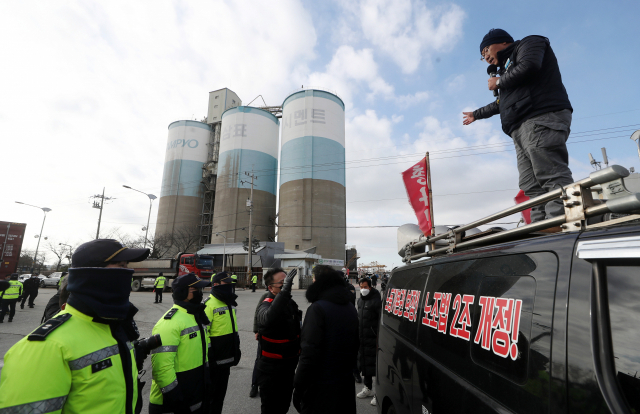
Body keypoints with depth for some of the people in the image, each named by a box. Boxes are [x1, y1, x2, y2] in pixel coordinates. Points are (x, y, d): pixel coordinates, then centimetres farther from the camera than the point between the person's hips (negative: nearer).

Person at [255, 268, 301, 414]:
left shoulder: (291, 303, 2)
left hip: (289, 365, 7)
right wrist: (284, 290, -55)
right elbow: (269, 318, -50)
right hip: (271, 368, -7)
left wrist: (298, 354, 19)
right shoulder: (266, 305, -23)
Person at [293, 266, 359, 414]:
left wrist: (298, 387, -16)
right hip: (346, 384, 7)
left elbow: (310, 352, -23)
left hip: (321, 387, -7)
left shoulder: (318, 308, -20)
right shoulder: (350, 308, 6)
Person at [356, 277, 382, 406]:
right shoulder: (360, 300, 11)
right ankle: (368, 388, 35)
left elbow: (381, 321, -18)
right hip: (361, 338, 8)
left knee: (374, 365, -2)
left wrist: (379, 340, -21)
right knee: (363, 363, 18)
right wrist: (356, 335, 18)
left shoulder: (376, 300, -15)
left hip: (372, 339, -8)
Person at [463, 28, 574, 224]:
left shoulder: (529, 43, 14)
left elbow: (529, 67, -10)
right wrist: (477, 114, 61)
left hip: (542, 119, -8)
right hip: (522, 129, 8)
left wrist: (499, 82, 5)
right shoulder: (509, 66, 36)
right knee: (532, 186, -6)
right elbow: (501, 103, 48)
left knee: (551, 175, -21)